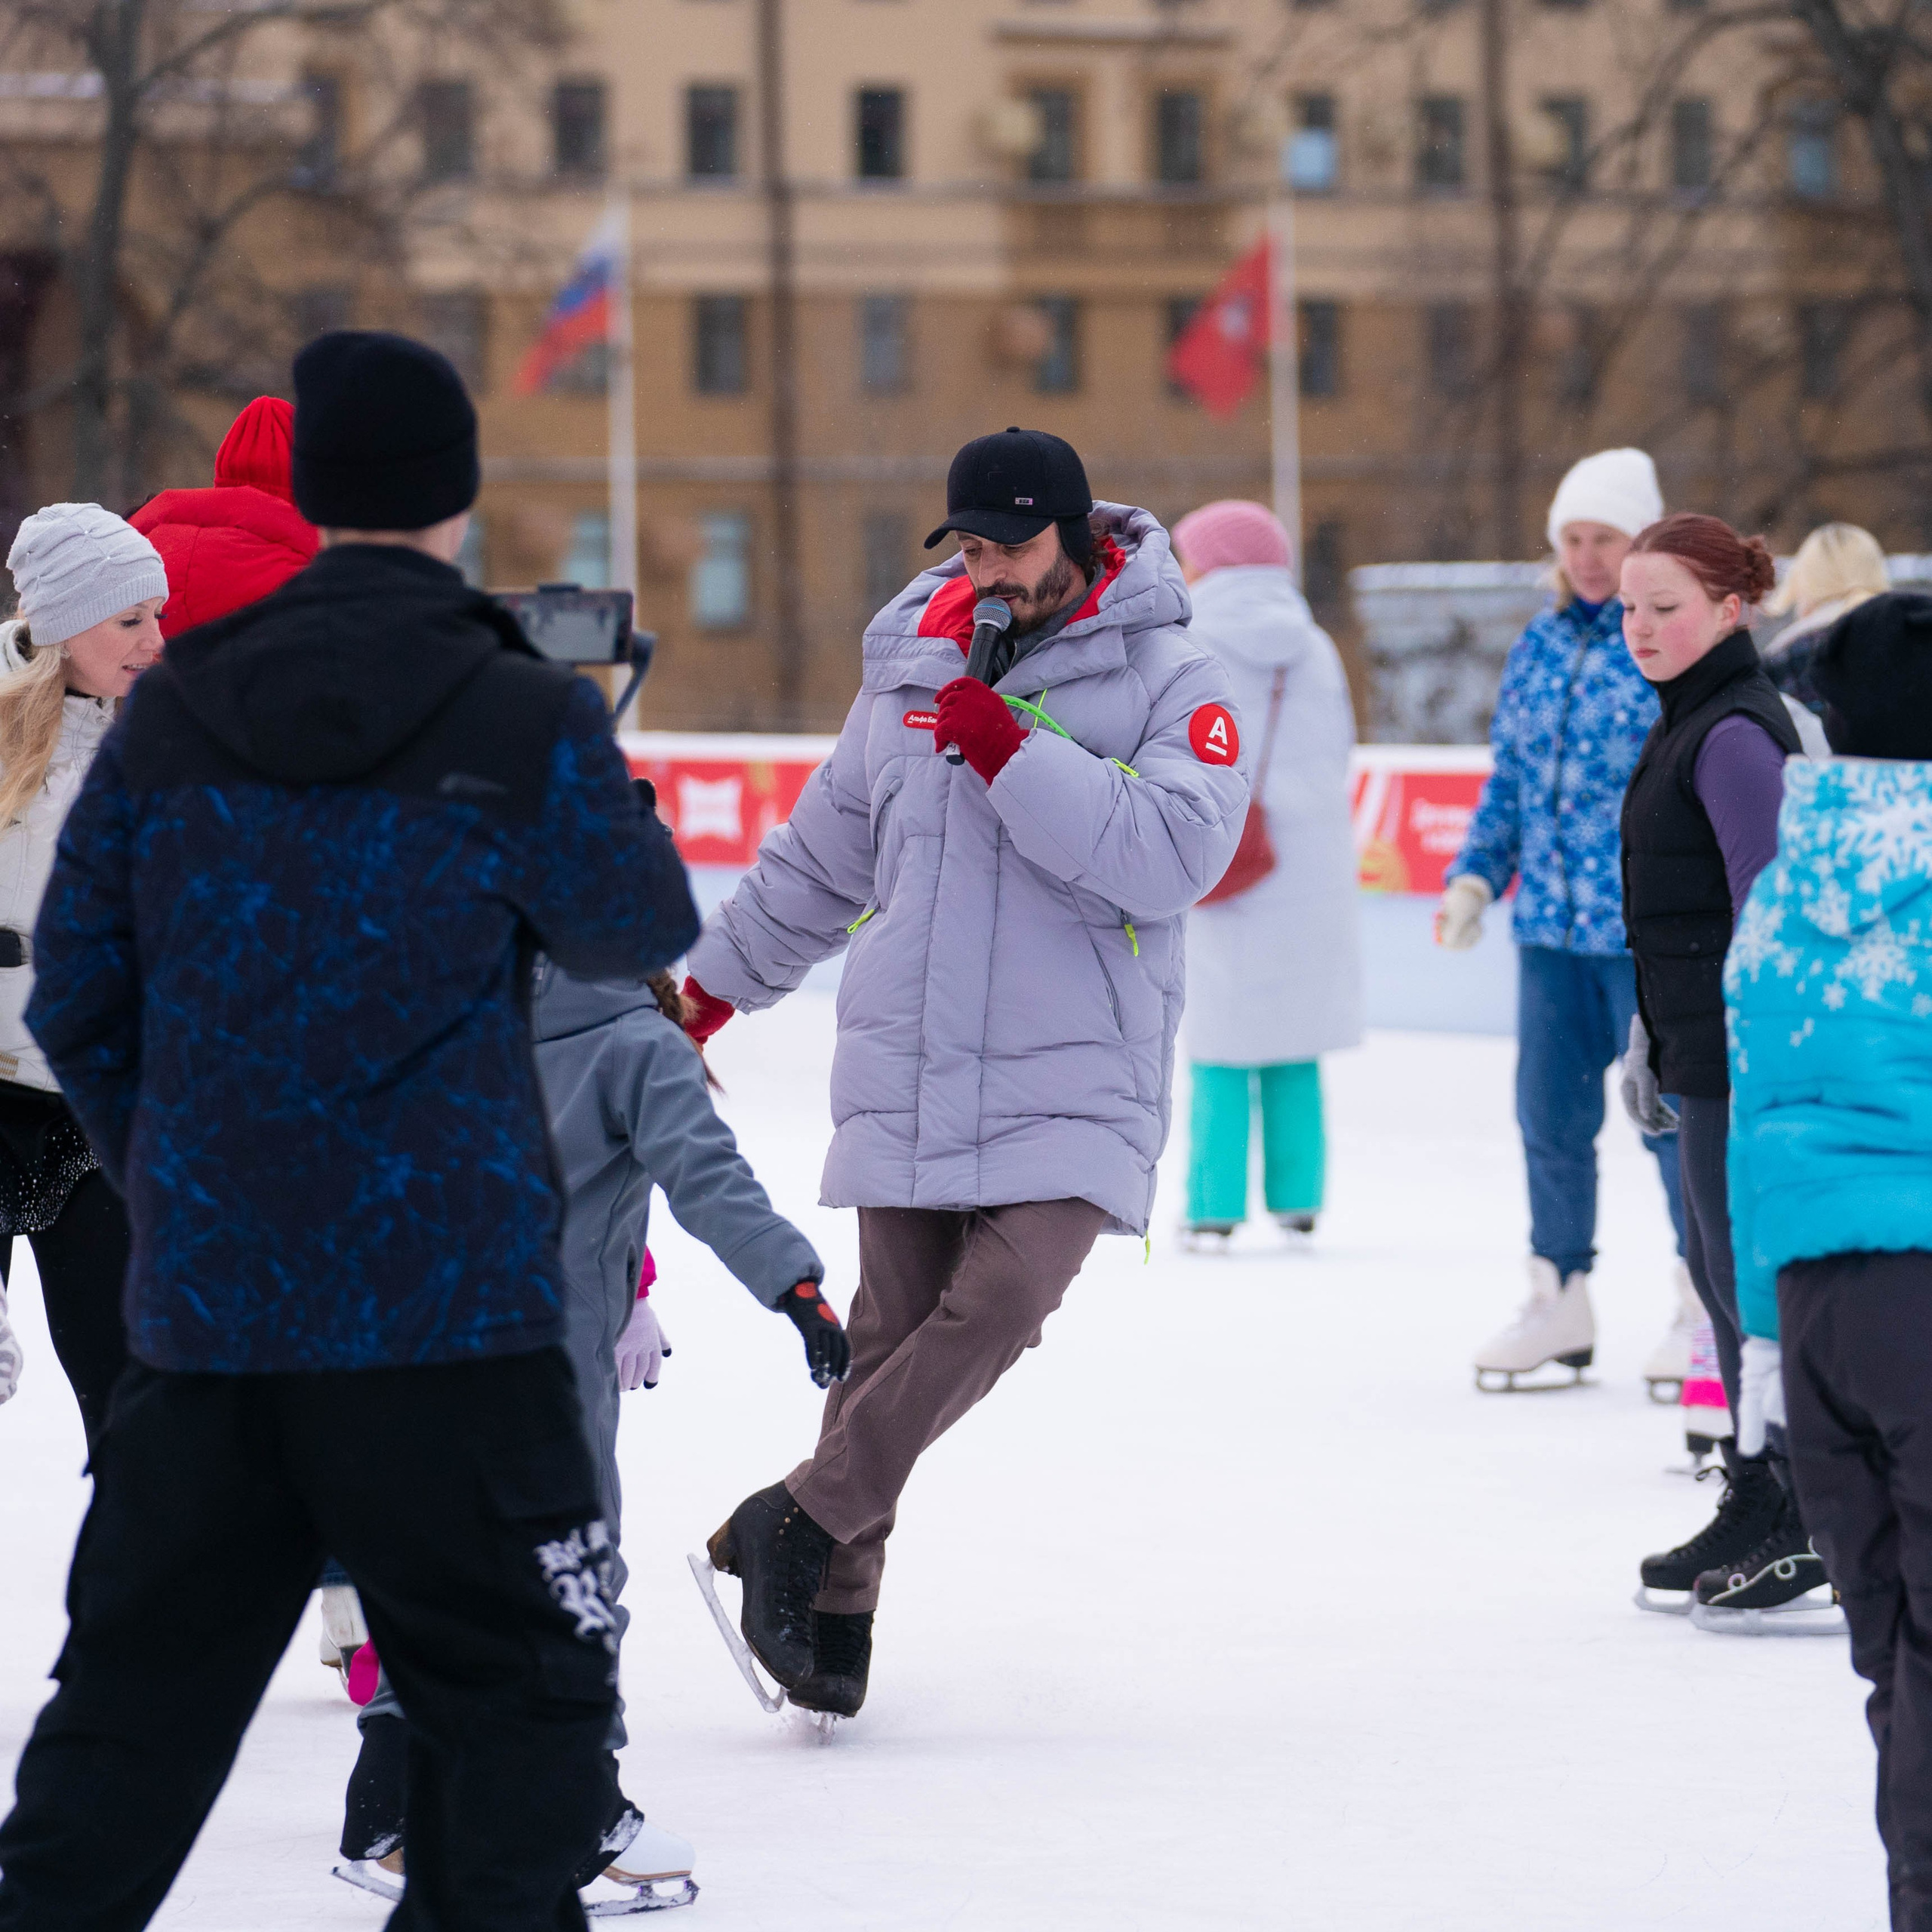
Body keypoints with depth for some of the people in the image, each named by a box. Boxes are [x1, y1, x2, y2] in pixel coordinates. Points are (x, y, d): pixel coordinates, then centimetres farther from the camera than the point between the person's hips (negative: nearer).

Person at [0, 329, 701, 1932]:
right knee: (520, 1703, 4)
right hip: (449, 1312, -4)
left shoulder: (171, 716, 3)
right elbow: (644, 930, 6)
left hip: (200, 1304, 4)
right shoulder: (525, 724, -9)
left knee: (139, 1696, 14)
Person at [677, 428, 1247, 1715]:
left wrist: (1013, 752, -19)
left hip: (1073, 1079, -3)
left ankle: (797, 1525, -11)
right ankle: (834, 1606, 8)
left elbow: (1174, 856, -17)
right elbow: (827, 851, 24)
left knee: (1005, 1296, -20)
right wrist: (712, 982, 29)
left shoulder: (1174, 685, -2)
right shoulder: (911, 665, 11)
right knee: (891, 1332, 0)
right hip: (906, 1074, 3)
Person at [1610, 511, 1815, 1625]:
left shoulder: (1737, 733, -15)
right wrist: (1651, 1041, 25)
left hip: (1746, 1050, -10)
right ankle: (1757, 1512, 22)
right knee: (1722, 1274, 14)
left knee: (1751, 1277, -7)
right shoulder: (1691, 723, 16)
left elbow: (1764, 905, -20)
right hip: (1703, 1049, 10)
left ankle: (1806, 1528, -1)